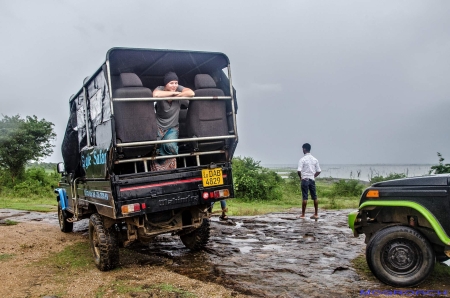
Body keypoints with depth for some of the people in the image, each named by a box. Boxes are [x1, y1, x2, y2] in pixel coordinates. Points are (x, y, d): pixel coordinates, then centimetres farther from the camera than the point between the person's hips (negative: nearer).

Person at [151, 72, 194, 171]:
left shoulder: (179, 88, -6)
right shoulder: (160, 89, -10)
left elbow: (191, 93, -26)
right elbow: (155, 94, -37)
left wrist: (175, 96, -21)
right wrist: (173, 93, -25)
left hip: (173, 127, 1)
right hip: (158, 126, 0)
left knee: (169, 145, -30)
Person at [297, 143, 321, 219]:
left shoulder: (302, 159, -9)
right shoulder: (315, 159, 7)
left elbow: (299, 171, -17)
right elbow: (319, 171, 7)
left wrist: (300, 177, 0)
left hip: (305, 179, -5)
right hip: (312, 180, 5)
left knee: (305, 197, -3)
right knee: (314, 197, 10)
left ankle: (303, 214, 1)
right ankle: (316, 214, 15)